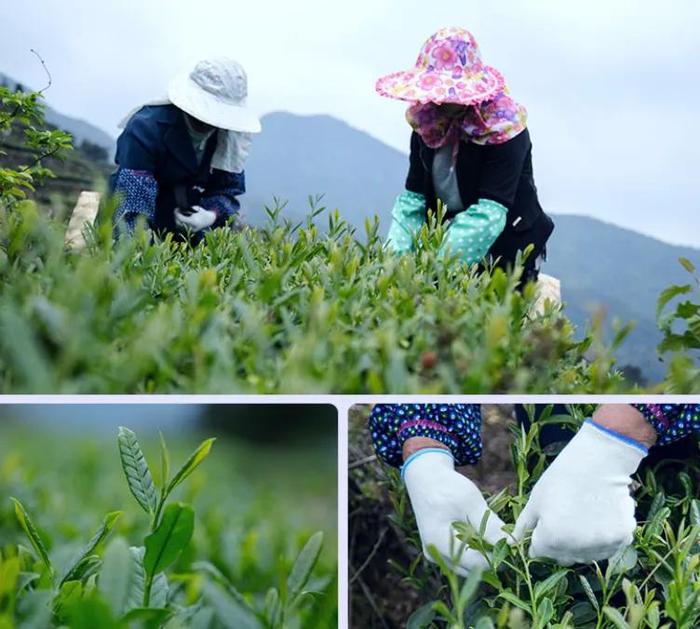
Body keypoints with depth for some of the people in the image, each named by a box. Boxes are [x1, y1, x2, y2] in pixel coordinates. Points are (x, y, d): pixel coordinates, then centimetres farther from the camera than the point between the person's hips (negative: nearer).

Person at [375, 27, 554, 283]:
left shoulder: (503, 127, -18)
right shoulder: (425, 122, -2)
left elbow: (488, 214, -26)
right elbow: (412, 199, -3)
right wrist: (395, 257, -19)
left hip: (504, 252, -5)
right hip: (445, 232, 5)